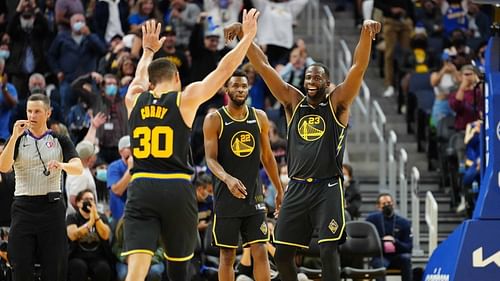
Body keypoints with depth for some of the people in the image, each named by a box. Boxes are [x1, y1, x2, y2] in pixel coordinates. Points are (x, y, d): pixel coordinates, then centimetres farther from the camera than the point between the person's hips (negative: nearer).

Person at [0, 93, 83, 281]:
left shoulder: (60, 141, 6)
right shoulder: (18, 140, 6)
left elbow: (78, 168, -9)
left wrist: (62, 165, -31)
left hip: (51, 207, 0)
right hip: (24, 207, 0)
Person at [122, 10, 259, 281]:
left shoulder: (134, 100, 12)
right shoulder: (185, 99, 3)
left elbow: (140, 77, 36)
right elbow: (224, 69, 10)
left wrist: (148, 50, 54)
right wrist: (248, 36, 21)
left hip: (141, 188, 1)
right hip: (177, 189, -1)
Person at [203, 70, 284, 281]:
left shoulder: (259, 117, 7)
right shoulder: (214, 120, -5)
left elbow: (267, 156, 16)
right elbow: (210, 159, -12)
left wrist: (279, 190, 17)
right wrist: (227, 178, -32)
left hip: (254, 196, 3)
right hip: (226, 198, -3)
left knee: (260, 252, -3)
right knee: (227, 255, 2)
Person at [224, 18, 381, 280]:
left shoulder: (337, 103, 2)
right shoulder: (293, 101, 11)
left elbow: (358, 67, -13)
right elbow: (264, 67, 6)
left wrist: (366, 34, -29)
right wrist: (245, 35, -5)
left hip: (327, 188, -4)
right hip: (297, 188, 4)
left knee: (328, 251, -13)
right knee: (282, 253, 4)